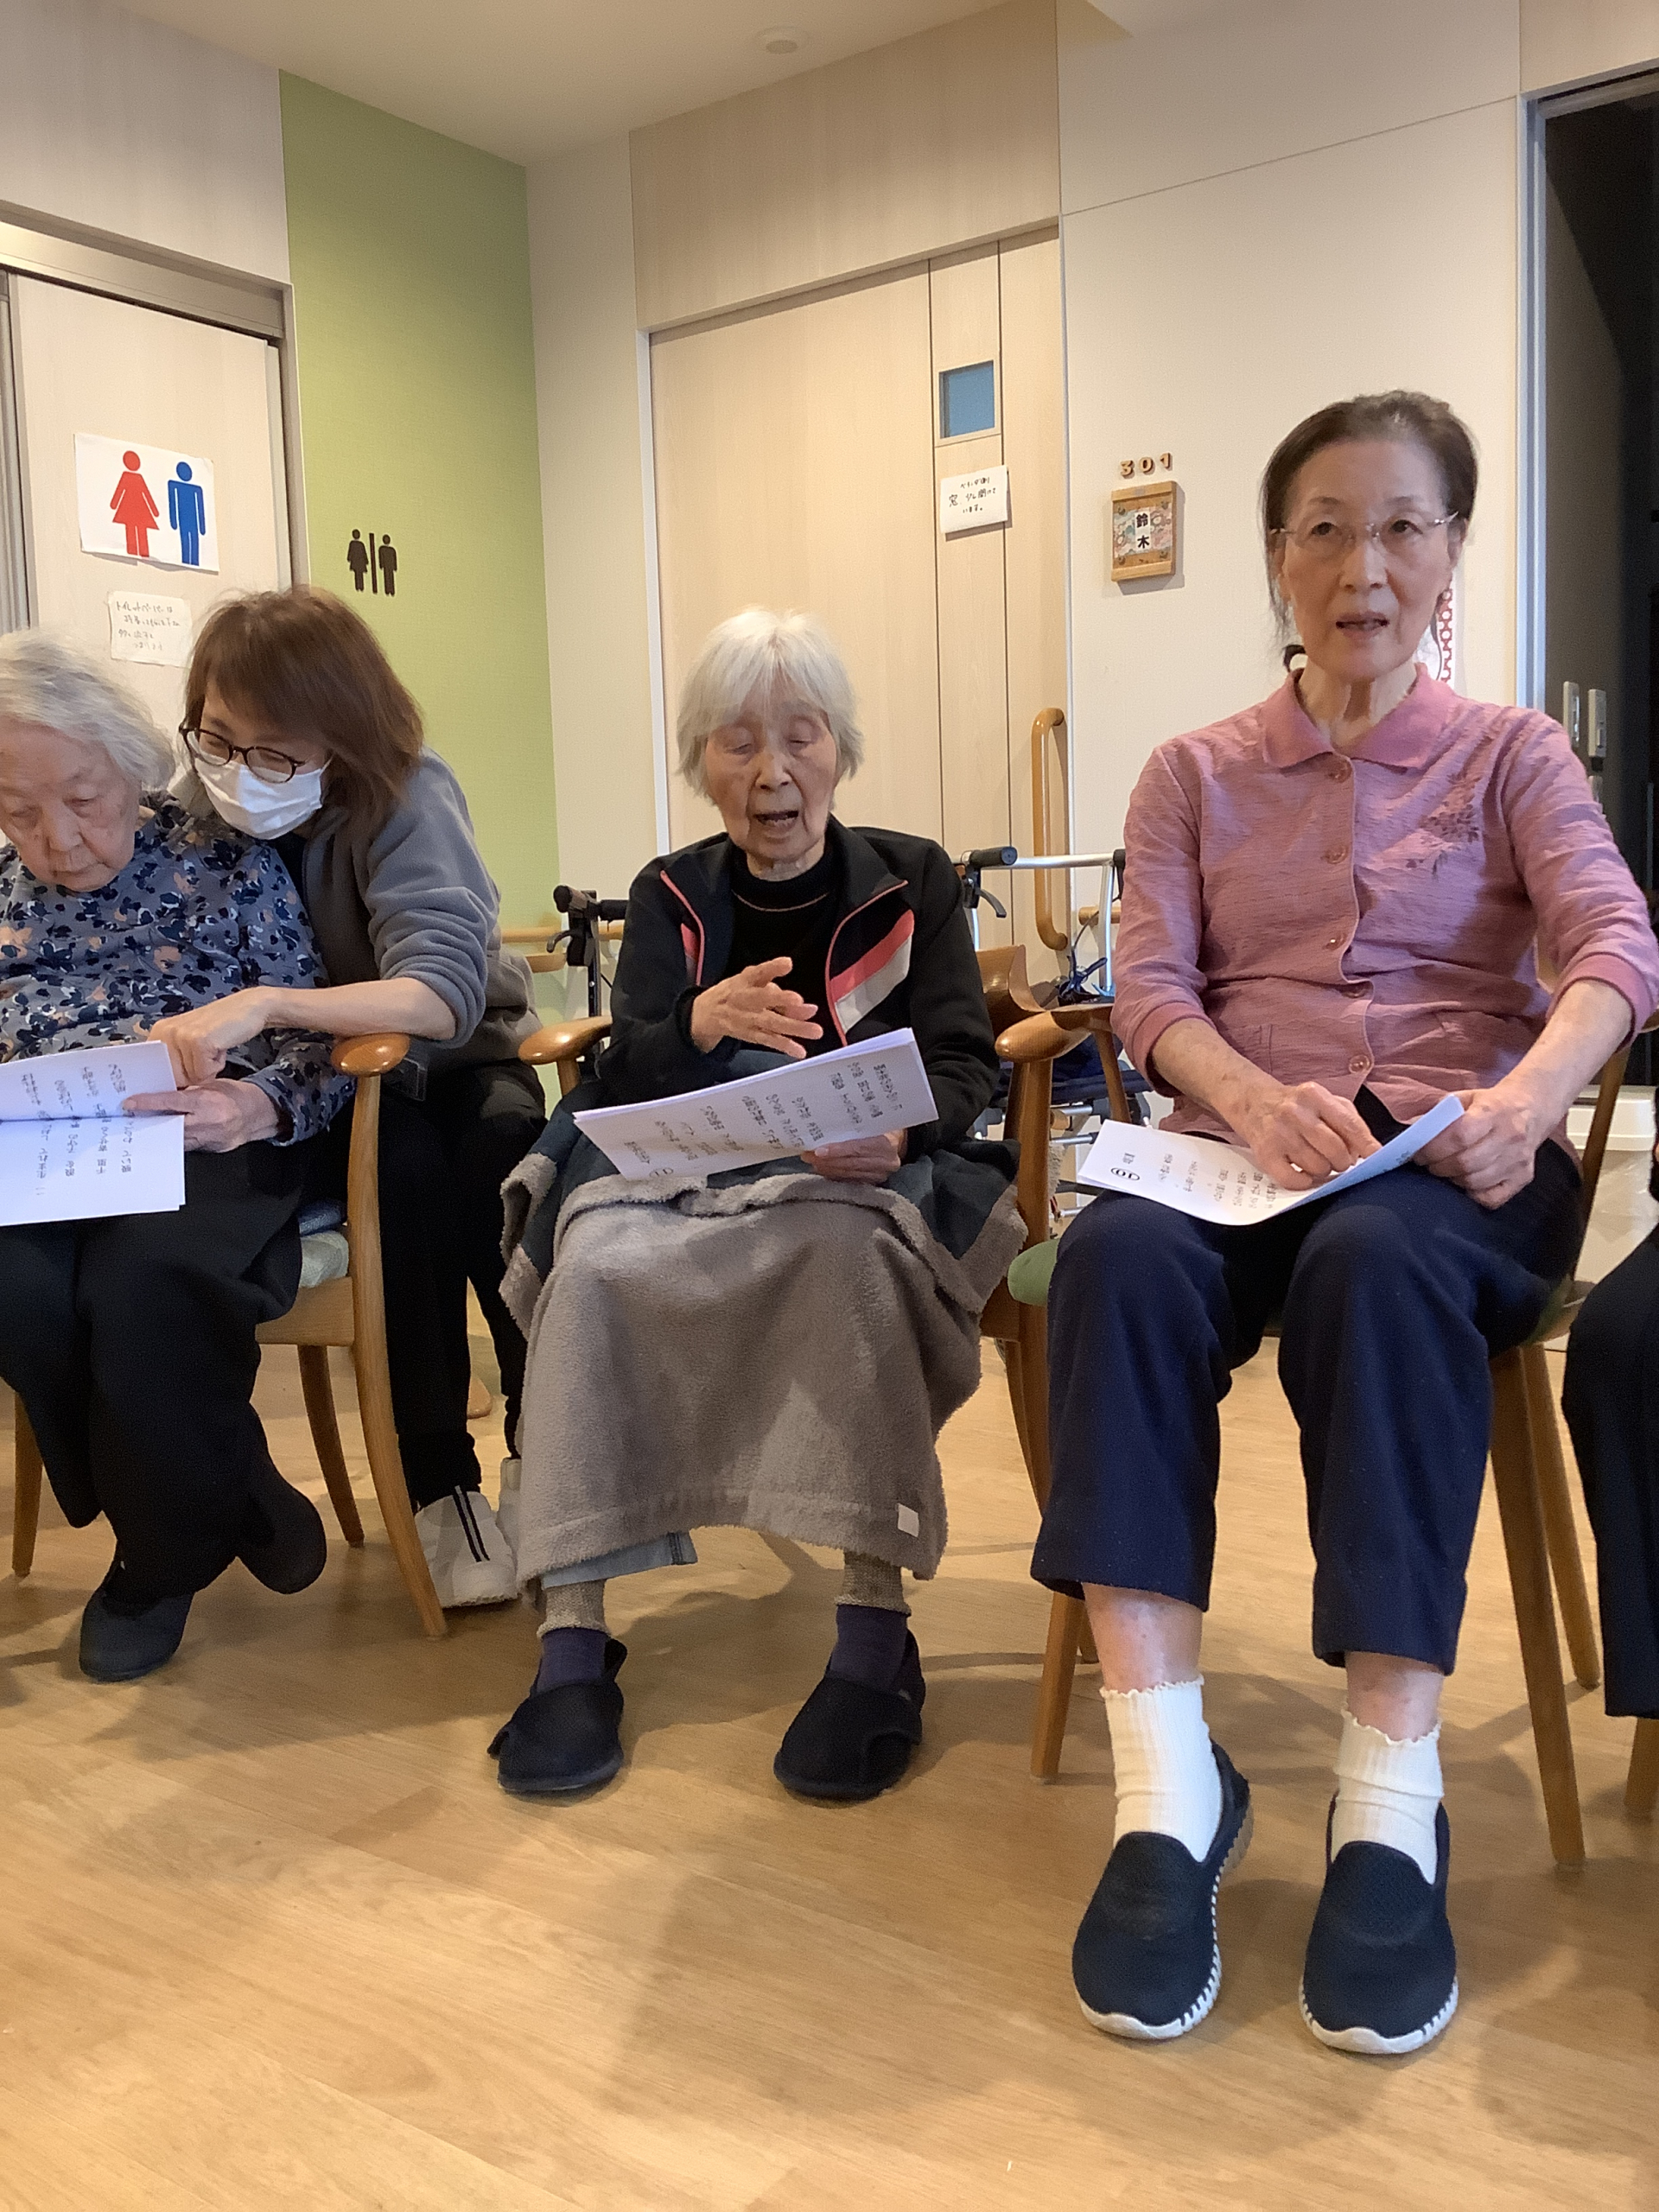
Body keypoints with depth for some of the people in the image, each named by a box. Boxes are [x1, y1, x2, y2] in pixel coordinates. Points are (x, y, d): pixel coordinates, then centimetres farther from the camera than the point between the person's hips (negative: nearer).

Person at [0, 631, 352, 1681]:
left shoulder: (224, 860, -1)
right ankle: (237, 1505, -6)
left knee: (144, 1282, -35)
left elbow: (320, 1044, -4)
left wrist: (260, 1105, -26)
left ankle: (163, 1558, -5)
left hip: (209, 1153, -3)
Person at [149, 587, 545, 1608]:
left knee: (503, 1172, -33)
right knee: (406, 1173, -32)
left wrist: (266, 1006, -47)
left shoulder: (406, 795, -20)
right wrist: (226, 1092, -30)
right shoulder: (196, 807, -10)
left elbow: (445, 991, -33)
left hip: (446, 1061, -1)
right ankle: (440, 1485, -18)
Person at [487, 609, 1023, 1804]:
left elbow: (962, 1064, -2)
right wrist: (706, 1022, -26)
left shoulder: (914, 879, 10)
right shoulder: (670, 895, 14)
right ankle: (573, 1635, -29)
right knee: (595, 1257, -32)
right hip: (680, 1169, 2)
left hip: (860, 1178, -1)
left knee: (849, 1245, -38)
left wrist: (898, 1131, -27)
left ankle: (876, 1633, -35)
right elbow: (630, 1069, -1)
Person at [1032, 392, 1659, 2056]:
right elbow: (1151, 991, 3)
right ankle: (1165, 1784, -33)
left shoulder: (1512, 758, 15)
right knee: (1117, 1254, -34)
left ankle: (1390, 1804, -33)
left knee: (1377, 1267, -38)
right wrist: (1261, 1103, -20)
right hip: (1242, 1152, 1)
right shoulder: (1197, 774, 18)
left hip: (1455, 1172, -1)